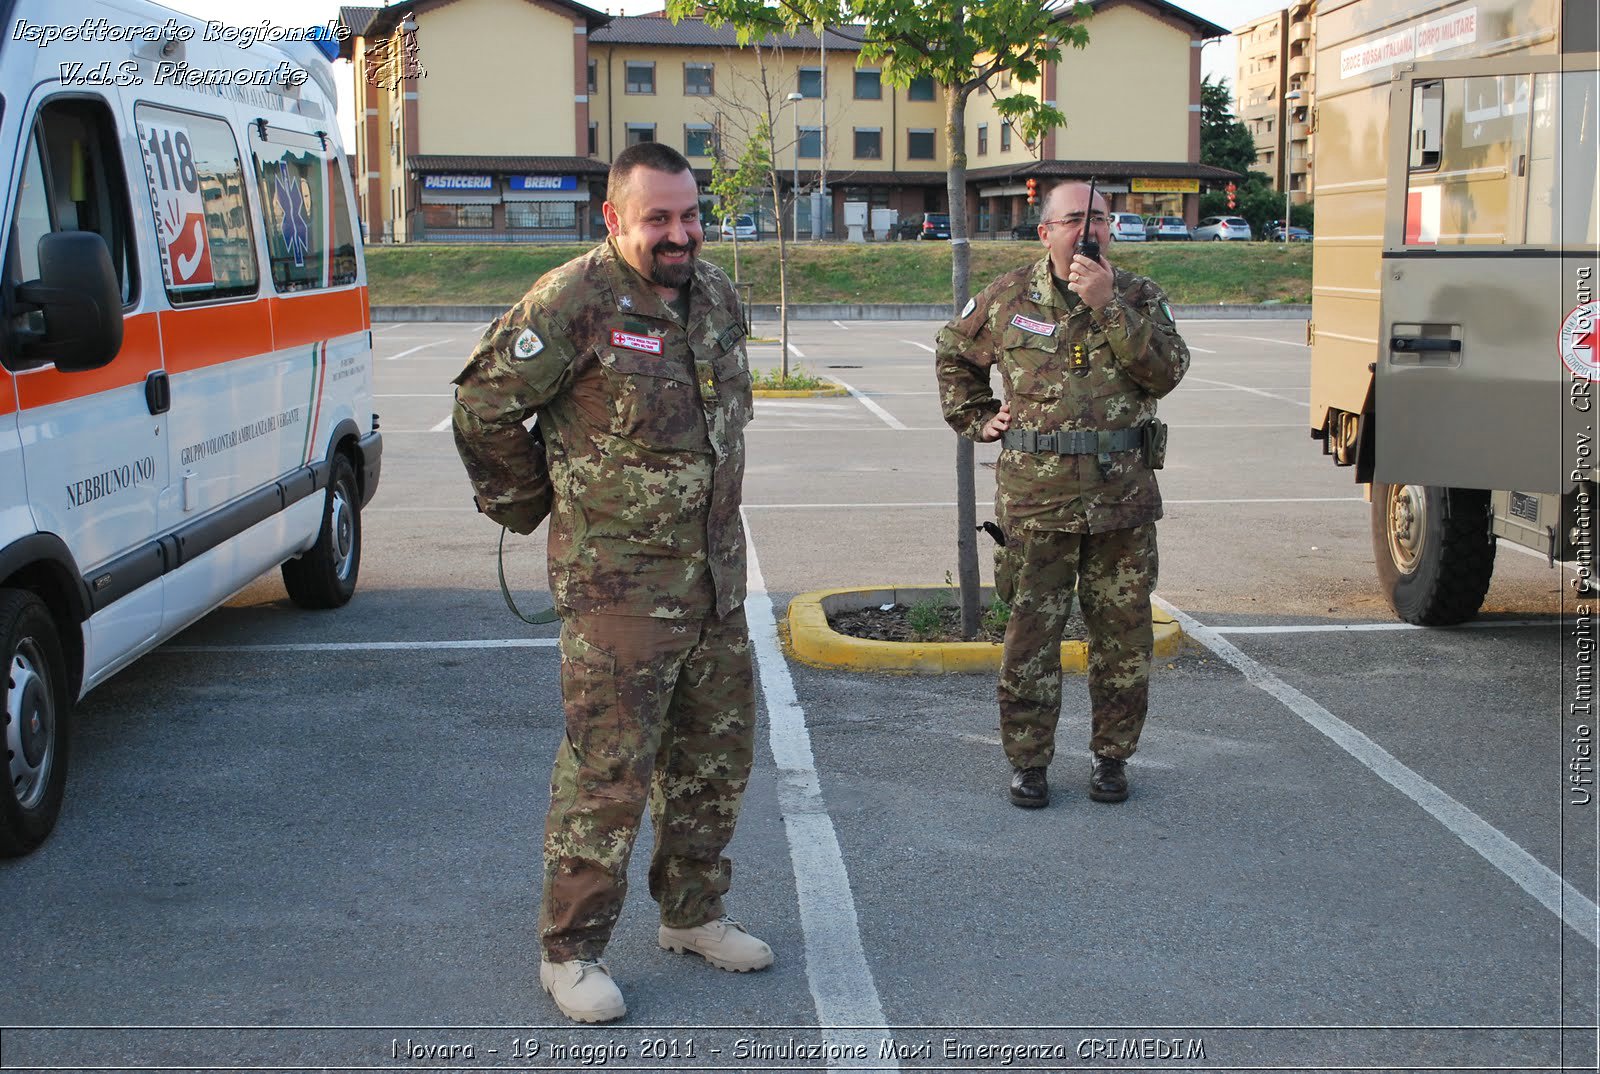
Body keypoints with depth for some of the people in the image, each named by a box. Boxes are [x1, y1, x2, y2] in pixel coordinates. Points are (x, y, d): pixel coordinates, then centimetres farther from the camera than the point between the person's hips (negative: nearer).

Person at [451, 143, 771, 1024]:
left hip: (716, 579, 8)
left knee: (716, 755, 16)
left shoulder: (717, 295, 8)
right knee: (607, 772, -4)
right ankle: (570, 952, 10)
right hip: (618, 585, -7)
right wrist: (532, 507, 0)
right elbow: (482, 405, -9)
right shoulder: (574, 303, -15)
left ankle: (692, 914, 34)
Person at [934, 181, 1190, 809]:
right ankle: (1028, 761, 16)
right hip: (1036, 501, -1)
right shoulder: (1006, 300, 5)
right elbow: (954, 355, 22)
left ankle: (1112, 755, 23)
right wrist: (978, 420, 12)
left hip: (1124, 501, 1)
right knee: (1030, 635, 4)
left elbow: (1167, 371, -12)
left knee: (1123, 635, 7)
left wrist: (1108, 305, -18)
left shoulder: (1138, 298, 5)